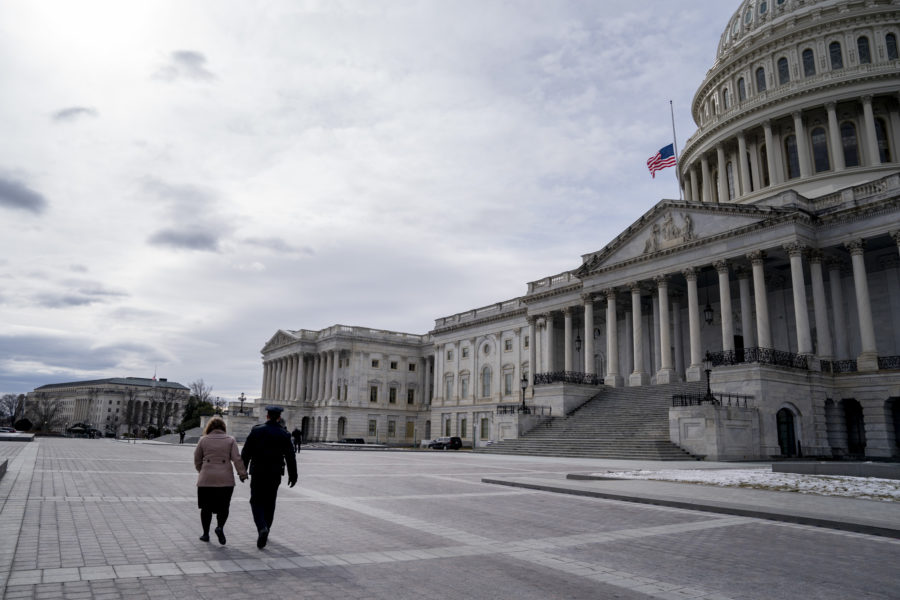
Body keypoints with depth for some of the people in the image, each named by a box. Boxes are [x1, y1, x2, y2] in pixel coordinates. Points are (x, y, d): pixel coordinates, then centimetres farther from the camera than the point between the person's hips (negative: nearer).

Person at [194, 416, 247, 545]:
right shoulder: (230, 440, 1)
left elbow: (197, 460, 9)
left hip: (206, 480, 1)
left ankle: (206, 534, 17)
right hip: (226, 480, 0)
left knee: (206, 507, 13)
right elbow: (237, 459, -6)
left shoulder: (203, 440, 3)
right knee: (223, 507, 10)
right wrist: (242, 474, -1)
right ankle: (220, 527, -11)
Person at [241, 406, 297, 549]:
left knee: (257, 502, 5)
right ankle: (265, 529, 23)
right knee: (269, 503, 15)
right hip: (275, 474, 1)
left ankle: (262, 528, -17)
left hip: (258, 473, -1)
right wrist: (292, 475, 7)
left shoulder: (256, 431, -3)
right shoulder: (284, 434, -2)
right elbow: (290, 457, -1)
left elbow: (246, 452, -3)